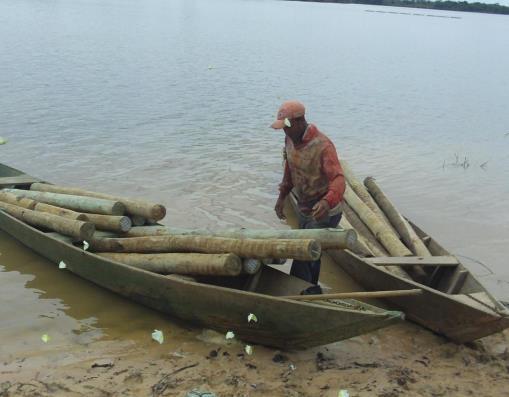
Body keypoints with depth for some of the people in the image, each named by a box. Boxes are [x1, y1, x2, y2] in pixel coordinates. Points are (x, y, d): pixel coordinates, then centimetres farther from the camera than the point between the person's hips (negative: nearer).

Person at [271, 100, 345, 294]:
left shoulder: (322, 146, -26)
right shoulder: (290, 139, 0)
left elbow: (338, 178, -37)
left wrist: (327, 201, -55)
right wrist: (282, 196, 12)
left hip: (322, 213, -8)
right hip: (303, 209, 8)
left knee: (302, 258, -10)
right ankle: (312, 290, 37)